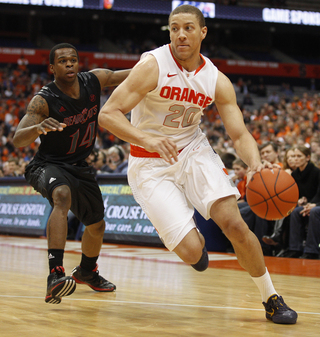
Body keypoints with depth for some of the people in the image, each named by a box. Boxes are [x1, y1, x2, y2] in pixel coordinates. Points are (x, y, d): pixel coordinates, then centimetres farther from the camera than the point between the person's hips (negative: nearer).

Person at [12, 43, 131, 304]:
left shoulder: (95, 81, -9)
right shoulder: (44, 101, -24)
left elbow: (128, 76, 5)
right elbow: (18, 140, -33)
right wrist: (39, 128, -55)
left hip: (80, 165, 7)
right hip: (49, 164, -6)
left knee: (97, 226, 18)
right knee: (62, 196, -39)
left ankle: (87, 272, 50)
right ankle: (55, 276, -49)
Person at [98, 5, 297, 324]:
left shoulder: (217, 81, -5)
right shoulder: (152, 66, -18)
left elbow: (240, 134, -7)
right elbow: (107, 114, -22)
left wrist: (256, 163, -30)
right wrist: (145, 138, -40)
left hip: (193, 151, 3)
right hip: (151, 165, -3)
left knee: (235, 224, -16)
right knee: (191, 252, -14)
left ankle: (271, 299, 3)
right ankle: (195, 238, 27)